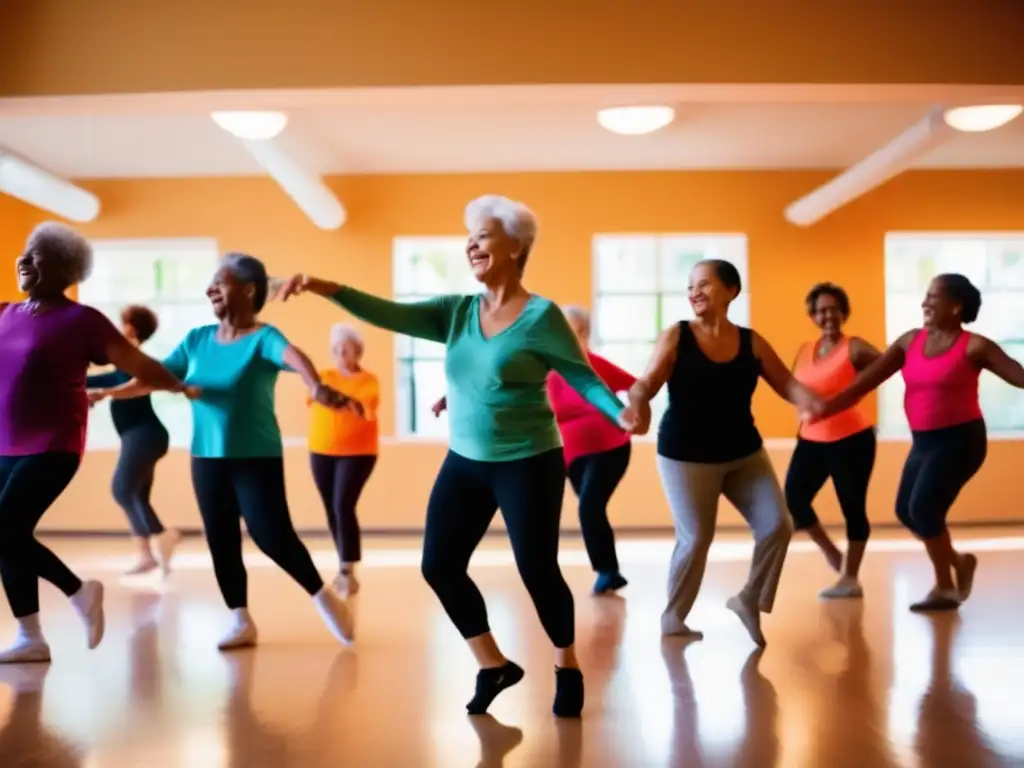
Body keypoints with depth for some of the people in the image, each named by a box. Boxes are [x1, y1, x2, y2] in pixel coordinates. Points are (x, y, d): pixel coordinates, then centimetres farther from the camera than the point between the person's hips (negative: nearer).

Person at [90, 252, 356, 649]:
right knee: (221, 542, 7)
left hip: (257, 457, -5)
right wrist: (109, 393, 0)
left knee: (271, 535, -9)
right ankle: (241, 621, 19)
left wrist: (317, 386, -54)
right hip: (207, 458, 6)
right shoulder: (197, 339, 5)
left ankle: (322, 595, 15)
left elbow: (293, 355, -34)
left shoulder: (263, 337, -13)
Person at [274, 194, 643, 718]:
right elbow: (392, 314, -6)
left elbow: (583, 377, -9)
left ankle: (568, 670, 25)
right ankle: (493, 666, 23)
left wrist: (621, 413, -27)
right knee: (439, 565, 4)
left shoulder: (541, 315, -10)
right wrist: (327, 289, -18)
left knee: (537, 570, -1)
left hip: (528, 464, -6)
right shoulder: (457, 312, 4)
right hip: (464, 463, 6)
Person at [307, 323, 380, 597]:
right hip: (322, 451, 4)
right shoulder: (325, 376, 7)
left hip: (356, 452, -4)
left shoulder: (368, 380, -6)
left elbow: (367, 406, -24)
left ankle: (348, 572, -13)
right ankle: (344, 568, 19)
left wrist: (351, 404, -44)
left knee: (344, 506, -16)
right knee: (331, 510, 7)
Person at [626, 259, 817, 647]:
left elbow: (787, 385, 2)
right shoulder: (675, 337, -7)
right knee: (695, 538, -3)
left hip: (745, 453, 4)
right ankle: (672, 618, 18)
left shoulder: (751, 342, 1)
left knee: (777, 525, 0)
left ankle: (748, 600, 22)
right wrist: (633, 403, -36)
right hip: (686, 455, -4)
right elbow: (647, 384, -13)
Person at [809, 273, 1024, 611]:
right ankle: (958, 561, 31)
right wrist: (828, 406, -8)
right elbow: (868, 378, 0)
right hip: (923, 441, 7)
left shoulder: (974, 347, -10)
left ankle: (945, 587, 7)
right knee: (906, 511, 8)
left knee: (923, 509, -14)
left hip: (960, 439, -7)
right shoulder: (910, 341, 5)